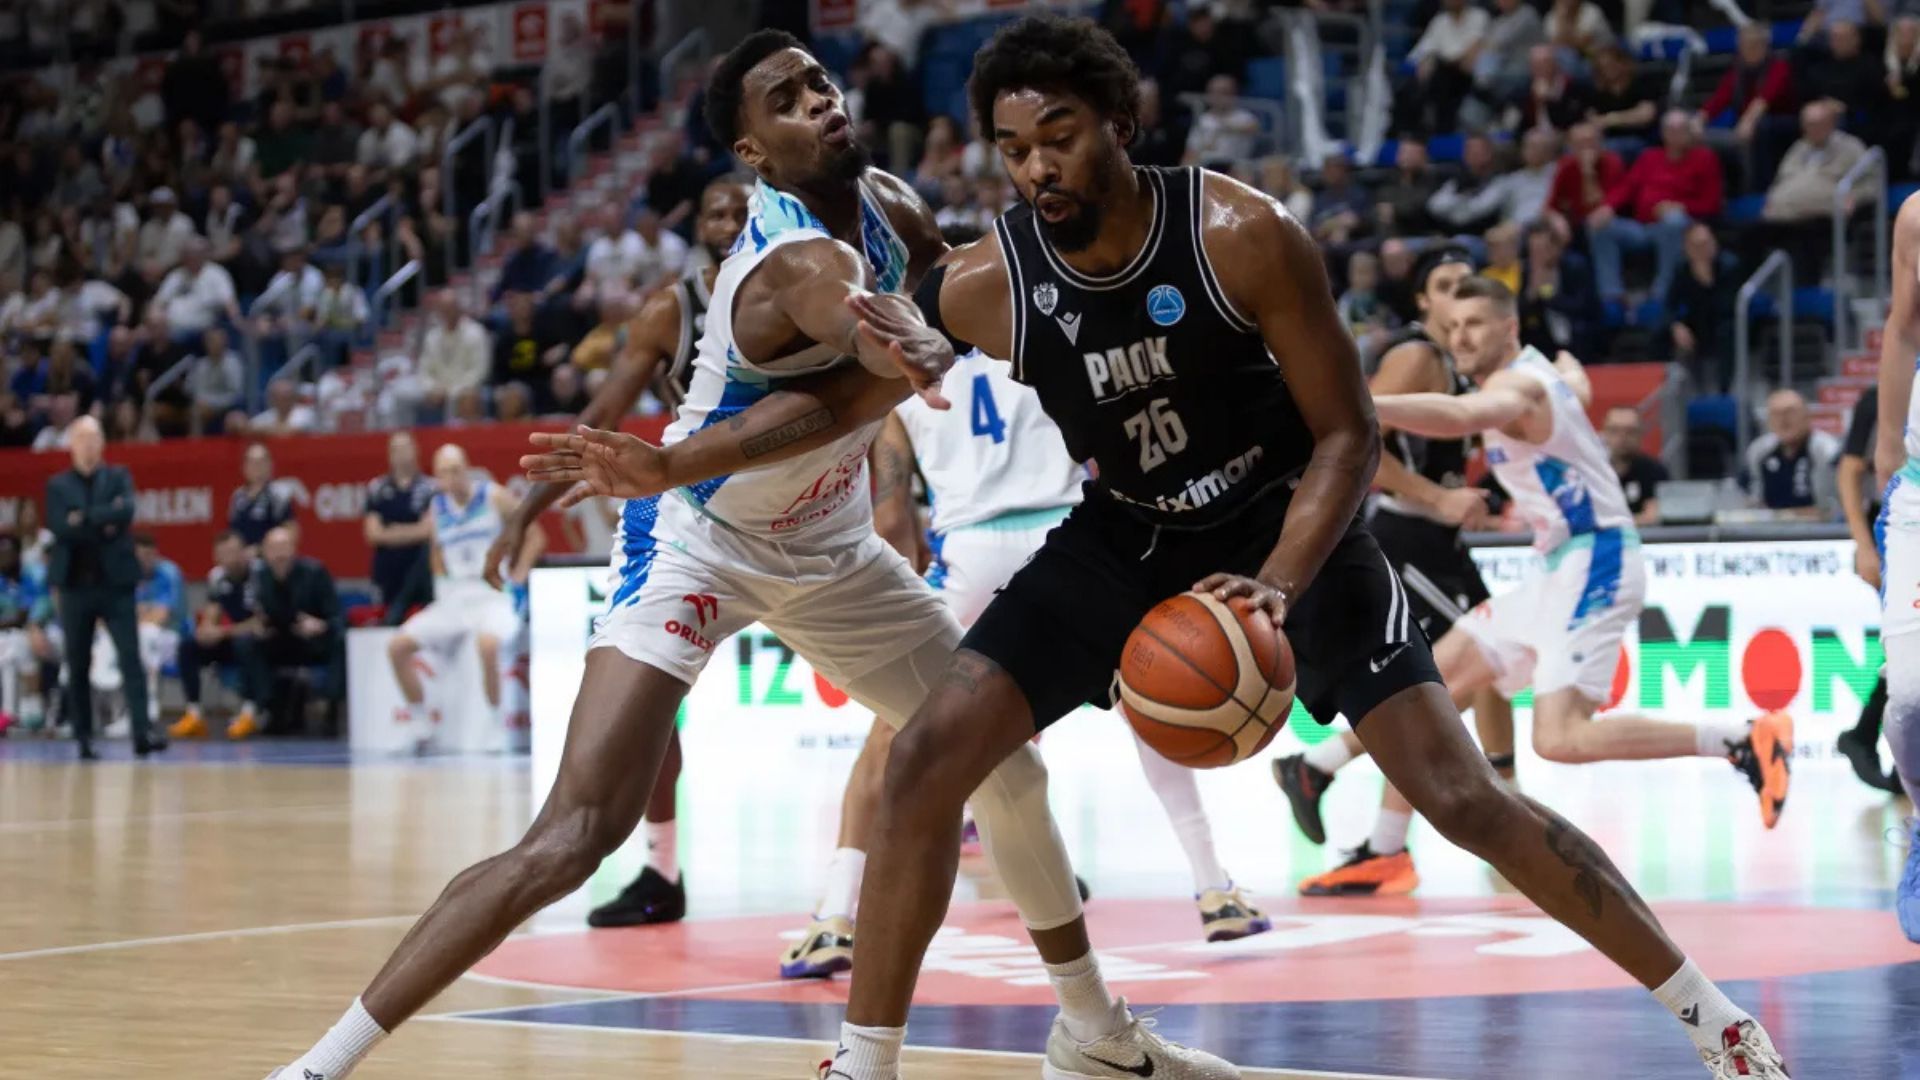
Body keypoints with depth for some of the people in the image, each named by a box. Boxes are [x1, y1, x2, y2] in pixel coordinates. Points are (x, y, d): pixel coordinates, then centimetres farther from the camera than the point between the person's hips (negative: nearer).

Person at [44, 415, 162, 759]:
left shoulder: (118, 477, 8)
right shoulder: (58, 485, 7)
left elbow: (126, 512, -12)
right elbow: (59, 528, -9)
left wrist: (85, 519, -12)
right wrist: (103, 526, -12)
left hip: (115, 582, -1)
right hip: (76, 584, 1)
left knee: (131, 658, -10)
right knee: (77, 664, 4)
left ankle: (142, 733, -16)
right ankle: (83, 739, 11)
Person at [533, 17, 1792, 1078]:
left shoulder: (1241, 235, -27)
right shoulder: (987, 284, -18)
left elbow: (1348, 434, -20)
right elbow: (839, 396, -3)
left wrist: (1276, 585, -35)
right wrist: (668, 465, -13)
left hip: (1286, 521, -3)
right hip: (1127, 537, 4)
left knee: (1461, 793, -12)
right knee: (928, 756, -11)